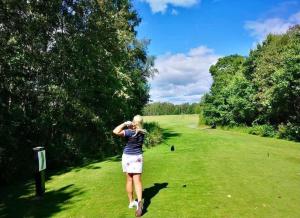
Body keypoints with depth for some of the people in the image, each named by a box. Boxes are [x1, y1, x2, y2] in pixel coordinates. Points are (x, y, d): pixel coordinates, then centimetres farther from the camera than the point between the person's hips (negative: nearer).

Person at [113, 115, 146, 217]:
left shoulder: (129, 132, -19)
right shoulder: (142, 132, -1)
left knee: (129, 180, 12)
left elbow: (115, 131, -30)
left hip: (127, 157, -2)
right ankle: (139, 201, -18)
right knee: (137, 181, 1)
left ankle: (131, 202, 24)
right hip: (138, 157, 3)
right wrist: (130, 127, 4)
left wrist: (125, 124, -19)